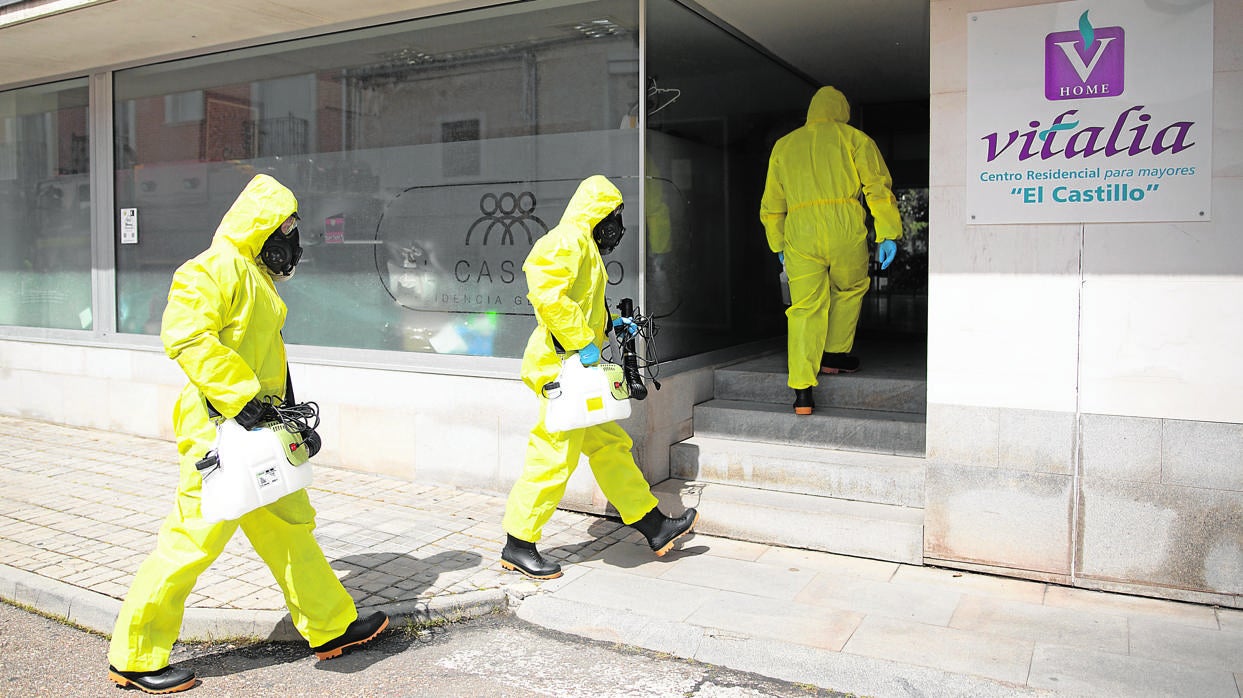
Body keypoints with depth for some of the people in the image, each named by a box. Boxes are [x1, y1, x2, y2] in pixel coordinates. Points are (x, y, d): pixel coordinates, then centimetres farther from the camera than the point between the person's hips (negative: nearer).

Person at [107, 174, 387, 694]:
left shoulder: (257, 273, 16)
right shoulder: (216, 269, -14)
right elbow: (185, 337, -27)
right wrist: (240, 397, -27)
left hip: (259, 428, 10)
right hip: (223, 428, -10)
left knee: (290, 525, 15)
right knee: (195, 537, -2)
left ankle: (332, 626, 27)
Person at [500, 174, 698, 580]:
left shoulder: (583, 247, 22)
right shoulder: (568, 241, -12)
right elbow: (547, 295, -27)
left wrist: (610, 326, 18)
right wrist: (582, 342, -23)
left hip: (575, 368, 11)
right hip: (561, 366, -11)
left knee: (610, 446, 13)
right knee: (554, 457, -5)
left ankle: (655, 528, 22)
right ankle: (518, 547, 7)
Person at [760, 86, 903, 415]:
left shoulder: (784, 145, 23)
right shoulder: (853, 138, 14)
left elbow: (771, 206, 23)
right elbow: (877, 186, 2)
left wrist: (779, 246, 31)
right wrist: (887, 235, 1)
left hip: (799, 229, 2)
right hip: (845, 225, -2)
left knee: (804, 308, 1)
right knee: (850, 290, 24)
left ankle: (802, 391, -5)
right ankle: (834, 355, 28)